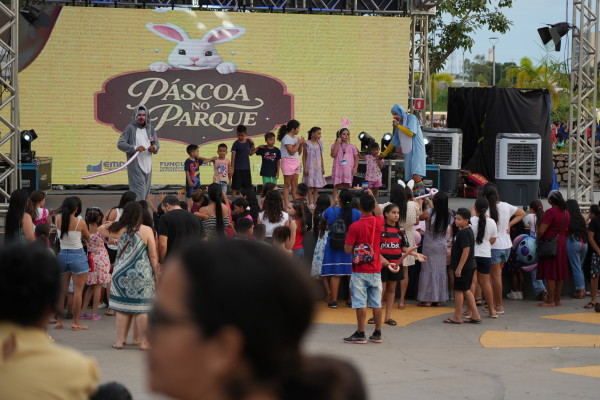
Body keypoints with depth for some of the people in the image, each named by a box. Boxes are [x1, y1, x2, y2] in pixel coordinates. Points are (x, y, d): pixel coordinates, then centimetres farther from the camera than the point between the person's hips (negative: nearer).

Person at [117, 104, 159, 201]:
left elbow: (156, 143, 11)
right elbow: (120, 144, -10)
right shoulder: (130, 128, -4)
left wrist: (154, 147, -15)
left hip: (147, 165, 6)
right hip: (135, 165, -6)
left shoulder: (150, 128, 11)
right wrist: (135, 148, -24)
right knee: (139, 190, -14)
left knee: (146, 191, 10)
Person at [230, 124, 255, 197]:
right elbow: (233, 156, -9)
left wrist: (253, 144, 4)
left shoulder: (248, 142, 4)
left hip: (246, 168, 4)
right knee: (235, 187, -1)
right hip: (237, 168, -4)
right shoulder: (236, 144, -8)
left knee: (247, 186, 10)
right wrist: (232, 168, -13)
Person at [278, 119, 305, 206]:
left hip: (296, 162, 8)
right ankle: (286, 204, -3)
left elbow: (299, 153, 17)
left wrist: (301, 144, 1)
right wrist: (298, 143, -10)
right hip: (288, 162, -8)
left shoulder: (295, 138, 13)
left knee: (295, 185, 8)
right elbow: (292, 151, -19)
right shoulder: (286, 138, -11)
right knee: (287, 184, -4)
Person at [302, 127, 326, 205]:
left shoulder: (319, 143, 9)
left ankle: (315, 203, 8)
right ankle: (311, 203, -2)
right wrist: (305, 168, -9)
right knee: (310, 186, -4)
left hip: (318, 167, 4)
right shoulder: (307, 144, -4)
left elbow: (321, 157, 13)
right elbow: (304, 157, -3)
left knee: (316, 187, 4)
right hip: (310, 167, -4)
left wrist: (323, 168, 10)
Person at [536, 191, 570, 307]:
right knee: (559, 274, 10)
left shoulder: (550, 212, -17)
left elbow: (541, 231, -20)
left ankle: (550, 301, -3)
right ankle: (557, 299, 15)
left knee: (550, 274, -4)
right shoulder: (566, 213, 9)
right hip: (562, 244, 8)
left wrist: (537, 240, -4)